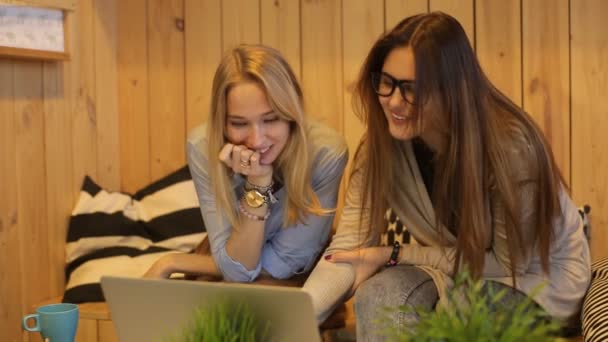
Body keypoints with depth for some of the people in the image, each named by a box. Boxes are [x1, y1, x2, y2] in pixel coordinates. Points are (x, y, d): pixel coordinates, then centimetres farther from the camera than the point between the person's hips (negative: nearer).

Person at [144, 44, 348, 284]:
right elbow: (237, 270, -19)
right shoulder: (203, 148, -21)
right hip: (230, 289, 2)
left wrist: (174, 263, -15)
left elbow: (282, 264, -17)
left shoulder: (327, 153, -25)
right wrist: (257, 184, -31)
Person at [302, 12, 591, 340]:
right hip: (450, 267, 4)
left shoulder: (509, 144, -30)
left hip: (537, 273, -4)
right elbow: (347, 249, -19)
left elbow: (509, 263, -20)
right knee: (378, 294, -25)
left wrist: (394, 255, -21)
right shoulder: (381, 143, -17)